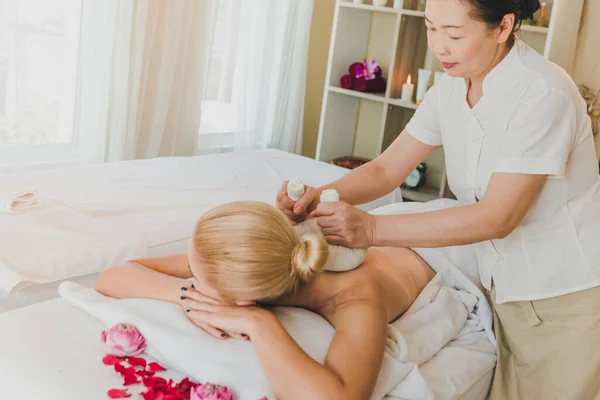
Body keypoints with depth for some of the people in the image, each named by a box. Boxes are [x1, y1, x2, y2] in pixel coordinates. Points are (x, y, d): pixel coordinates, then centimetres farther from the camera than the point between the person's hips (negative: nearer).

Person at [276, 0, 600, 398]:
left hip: (568, 293, -5)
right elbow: (388, 168, -1)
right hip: (507, 286, 6)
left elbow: (497, 217, -27)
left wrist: (373, 228, -34)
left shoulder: (543, 93, -24)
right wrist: (323, 195, -21)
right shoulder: (451, 88, -3)